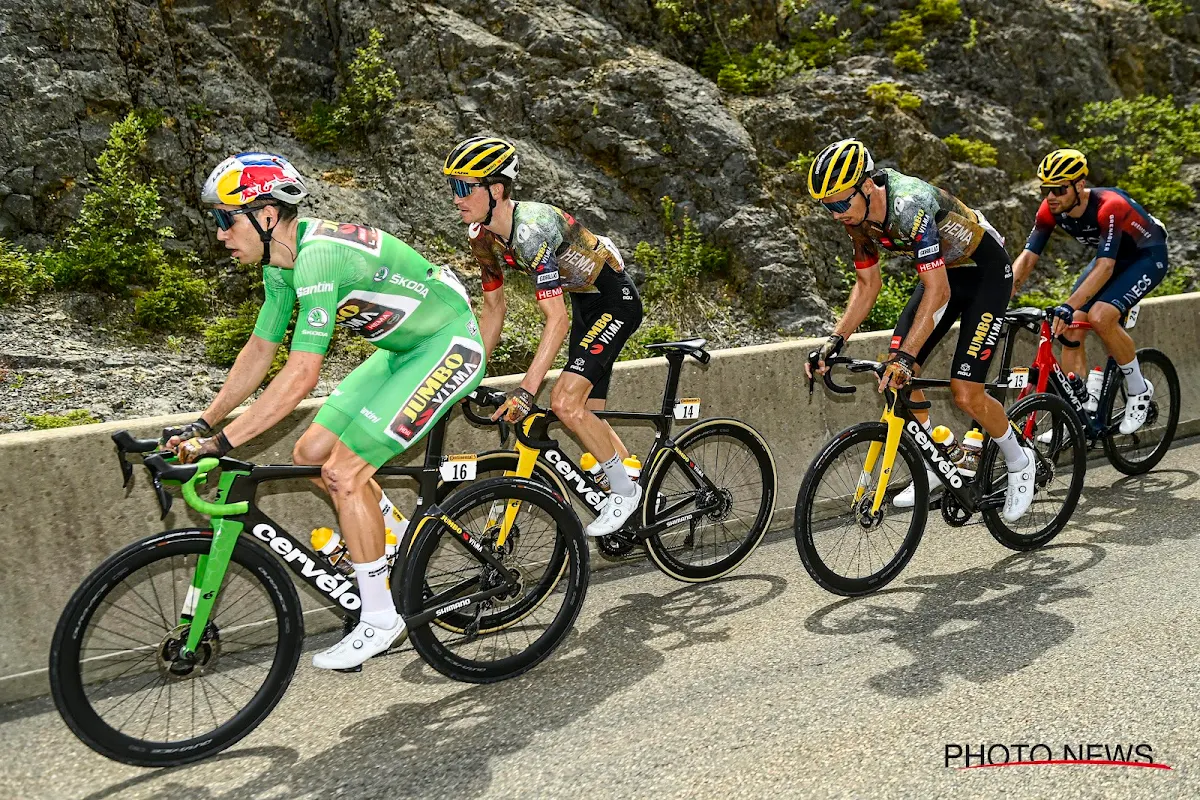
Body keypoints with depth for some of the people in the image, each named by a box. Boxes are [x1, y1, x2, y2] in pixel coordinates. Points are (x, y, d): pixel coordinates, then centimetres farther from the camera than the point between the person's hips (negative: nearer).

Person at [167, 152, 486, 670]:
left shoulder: (319, 256, -28)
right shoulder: (282, 262, 3)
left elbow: (300, 377, -33)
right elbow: (260, 350, 9)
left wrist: (222, 442, -30)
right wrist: (202, 424, 4)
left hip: (449, 346, -9)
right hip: (403, 350, 9)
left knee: (343, 472, -14)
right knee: (312, 453, 5)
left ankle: (380, 620, 2)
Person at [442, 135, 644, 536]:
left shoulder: (531, 229, -31)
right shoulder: (484, 237, -6)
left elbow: (557, 320, -35)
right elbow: (493, 310, 5)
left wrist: (525, 391, -38)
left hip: (616, 300, -9)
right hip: (584, 302, 9)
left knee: (565, 403, -20)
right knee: (588, 414, 11)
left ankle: (625, 491, 0)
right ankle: (647, 495, 28)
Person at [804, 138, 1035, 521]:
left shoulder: (910, 205, -35)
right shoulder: (858, 216, -11)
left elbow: (937, 292, -36)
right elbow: (868, 283, -1)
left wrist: (905, 356, -42)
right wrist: (835, 341, -10)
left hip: (986, 271, -7)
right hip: (943, 272, 7)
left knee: (966, 394, -12)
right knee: (895, 374, -4)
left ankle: (1019, 462, 15)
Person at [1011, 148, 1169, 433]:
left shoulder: (1110, 206, -35)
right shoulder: (1050, 210, -18)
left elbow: (1105, 267, -42)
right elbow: (1027, 257, -19)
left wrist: (1068, 307, -53)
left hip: (1148, 256, -6)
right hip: (1109, 257, 7)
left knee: (1099, 317, -29)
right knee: (1071, 330, -9)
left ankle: (1139, 390, -5)